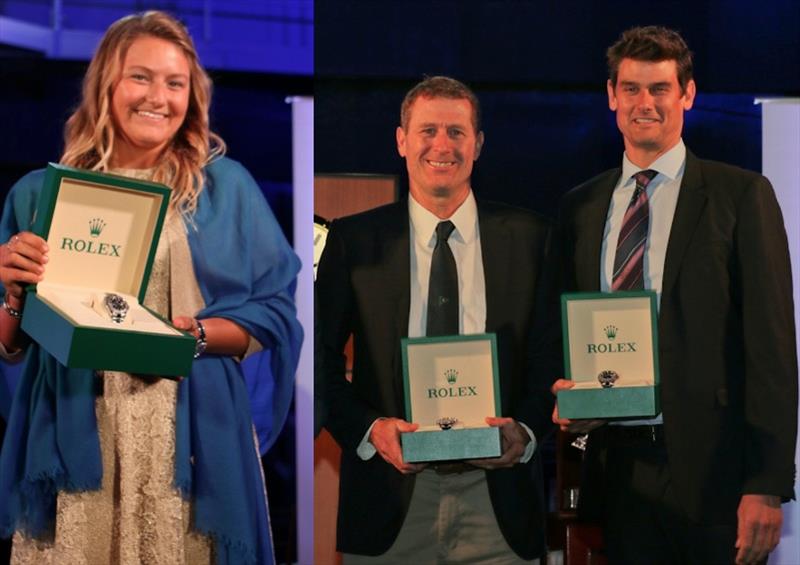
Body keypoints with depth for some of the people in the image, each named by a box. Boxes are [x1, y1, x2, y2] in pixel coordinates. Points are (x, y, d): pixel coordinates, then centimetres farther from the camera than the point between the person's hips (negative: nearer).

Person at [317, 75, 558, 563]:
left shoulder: (530, 238, 6)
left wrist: (526, 431, -11)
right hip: (390, 497, 0)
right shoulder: (352, 240, 4)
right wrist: (368, 428, -12)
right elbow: (322, 362, 4)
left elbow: (556, 355, 6)